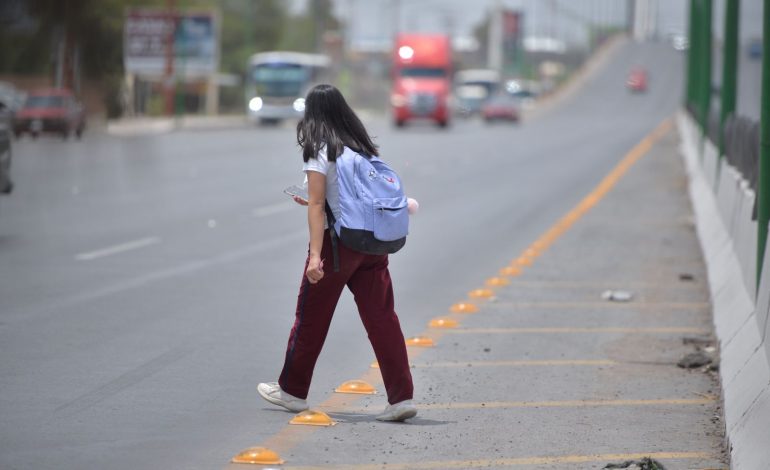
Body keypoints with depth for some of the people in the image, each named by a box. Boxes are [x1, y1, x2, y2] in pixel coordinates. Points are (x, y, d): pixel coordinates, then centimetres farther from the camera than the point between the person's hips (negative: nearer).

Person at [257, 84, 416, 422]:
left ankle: (292, 390, 23)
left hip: (339, 242, -5)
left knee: (311, 317, 10)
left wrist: (315, 256, -21)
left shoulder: (320, 150, -8)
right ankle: (401, 396, -7)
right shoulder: (363, 146, 10)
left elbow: (317, 206, -16)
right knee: (381, 316, 1)